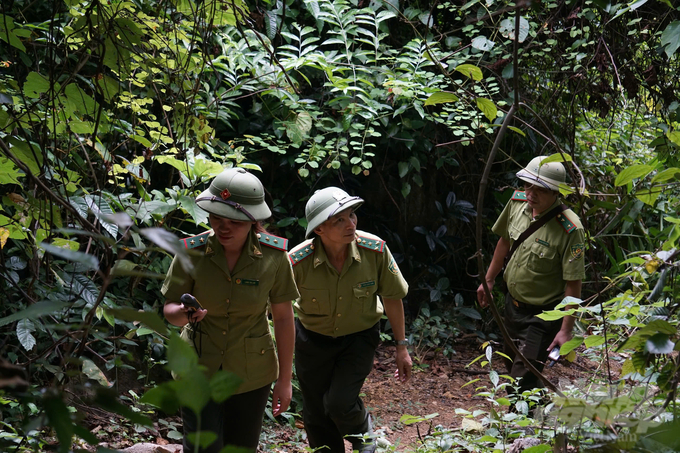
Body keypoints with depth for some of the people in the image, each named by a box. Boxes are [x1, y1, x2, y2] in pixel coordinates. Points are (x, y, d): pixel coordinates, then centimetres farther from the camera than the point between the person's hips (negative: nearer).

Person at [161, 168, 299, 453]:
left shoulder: (274, 256, -13)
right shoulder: (191, 252, -14)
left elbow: (283, 317, -5)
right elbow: (169, 310, -7)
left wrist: (285, 379, -2)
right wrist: (184, 313, -32)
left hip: (251, 374, 1)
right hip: (199, 368, -1)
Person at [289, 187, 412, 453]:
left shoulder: (375, 250, -23)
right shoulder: (297, 261, -27)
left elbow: (392, 298, -7)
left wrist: (401, 347, 0)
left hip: (360, 336, -1)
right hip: (313, 338, 1)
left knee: (339, 403, -17)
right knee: (316, 415, 8)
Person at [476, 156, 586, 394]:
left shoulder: (570, 229, -28)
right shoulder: (517, 202, -8)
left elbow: (573, 284, -23)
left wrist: (566, 330, -23)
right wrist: (488, 280, 16)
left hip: (543, 315, -7)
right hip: (512, 303, 7)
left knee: (523, 382, -13)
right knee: (512, 363, 24)